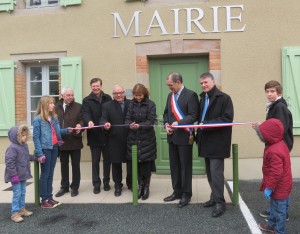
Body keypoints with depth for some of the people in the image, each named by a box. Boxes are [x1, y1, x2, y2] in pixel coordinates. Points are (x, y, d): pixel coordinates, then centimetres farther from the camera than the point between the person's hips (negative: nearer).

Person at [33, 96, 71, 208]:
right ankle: (44, 200, 10)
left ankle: (49, 197, 22)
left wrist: (67, 130, -7)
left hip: (54, 148, 7)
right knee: (45, 174, 1)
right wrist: (39, 153, -16)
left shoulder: (54, 117, 9)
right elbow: (36, 137, -12)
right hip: (45, 149, -6)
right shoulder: (38, 119, -11)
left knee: (50, 174, 13)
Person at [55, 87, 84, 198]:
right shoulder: (56, 107, 5)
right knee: (64, 165, 14)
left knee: (75, 165, 7)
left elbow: (82, 119, -5)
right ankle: (64, 186, 27)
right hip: (61, 141, 2)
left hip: (75, 141, -2)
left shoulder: (78, 107, -1)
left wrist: (79, 125, -26)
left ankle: (74, 187, 20)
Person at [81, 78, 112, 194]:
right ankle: (96, 184, 17)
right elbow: (85, 113, -13)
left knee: (107, 159, 11)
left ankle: (106, 182, 26)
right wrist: (89, 121, -33)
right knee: (95, 161, 7)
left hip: (106, 134, 1)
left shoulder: (107, 98, 7)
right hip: (94, 135, -1)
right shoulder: (87, 100, 2)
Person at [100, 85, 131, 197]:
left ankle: (130, 183, 31)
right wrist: (105, 124, -28)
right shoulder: (107, 105, 3)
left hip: (130, 139, 1)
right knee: (116, 164, 8)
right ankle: (118, 186, 24)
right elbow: (103, 119, -7)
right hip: (115, 140, -1)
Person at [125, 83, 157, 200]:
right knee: (136, 163, 6)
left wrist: (139, 125, -26)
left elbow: (151, 121, -11)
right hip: (133, 138, 3)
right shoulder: (131, 104, 4)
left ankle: (146, 188, 21)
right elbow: (127, 118, 1)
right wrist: (130, 125, -22)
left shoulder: (150, 104, -5)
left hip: (147, 139, -2)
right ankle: (140, 186, 24)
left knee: (146, 164, 4)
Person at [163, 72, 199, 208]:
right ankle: (177, 191, 27)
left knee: (185, 166, 4)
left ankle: (186, 194, 16)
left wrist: (179, 123, -24)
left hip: (184, 136, -7)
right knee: (174, 165, 14)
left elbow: (194, 115, -16)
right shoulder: (170, 96, 13)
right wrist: (166, 124, -1)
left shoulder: (191, 95, -10)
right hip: (172, 136, 7)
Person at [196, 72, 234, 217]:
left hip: (217, 142, -8)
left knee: (216, 172, -7)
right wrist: (199, 135, 8)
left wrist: (206, 124, -20)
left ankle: (220, 202, 4)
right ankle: (214, 197, 28)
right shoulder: (202, 98, 15)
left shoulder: (224, 98, -9)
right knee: (209, 172, 14)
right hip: (206, 141, 8)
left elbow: (227, 119, -16)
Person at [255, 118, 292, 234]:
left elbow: (276, 173, -31)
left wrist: (269, 187, -23)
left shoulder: (274, 151, -32)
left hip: (278, 187, -11)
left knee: (279, 209, 7)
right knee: (274, 206, 26)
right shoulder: (279, 144, 1)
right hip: (280, 185, 11)